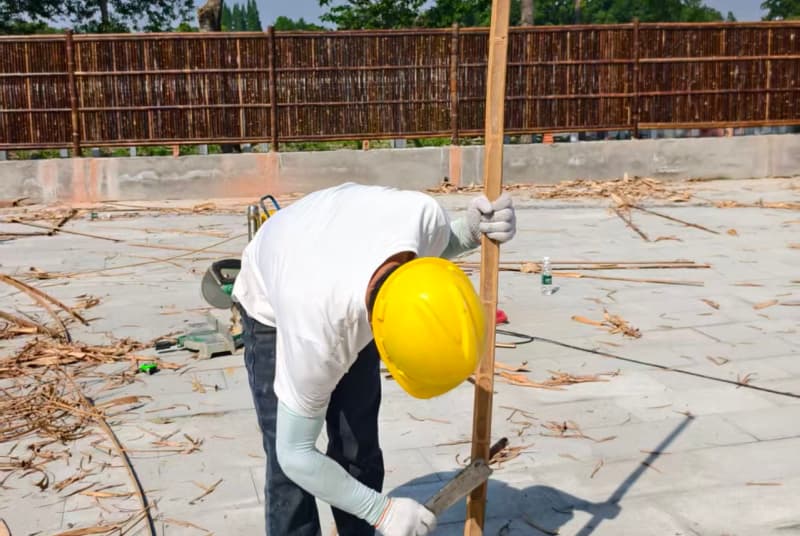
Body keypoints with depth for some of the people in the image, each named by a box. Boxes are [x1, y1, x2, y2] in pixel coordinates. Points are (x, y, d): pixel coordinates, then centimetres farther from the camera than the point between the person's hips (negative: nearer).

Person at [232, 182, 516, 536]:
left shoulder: (421, 213, -37)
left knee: (359, 450, 5)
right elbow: (295, 455, -27)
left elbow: (439, 245, -7)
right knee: (288, 468, -9)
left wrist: (472, 230, -29)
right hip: (273, 308, -4)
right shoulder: (316, 335, -44)